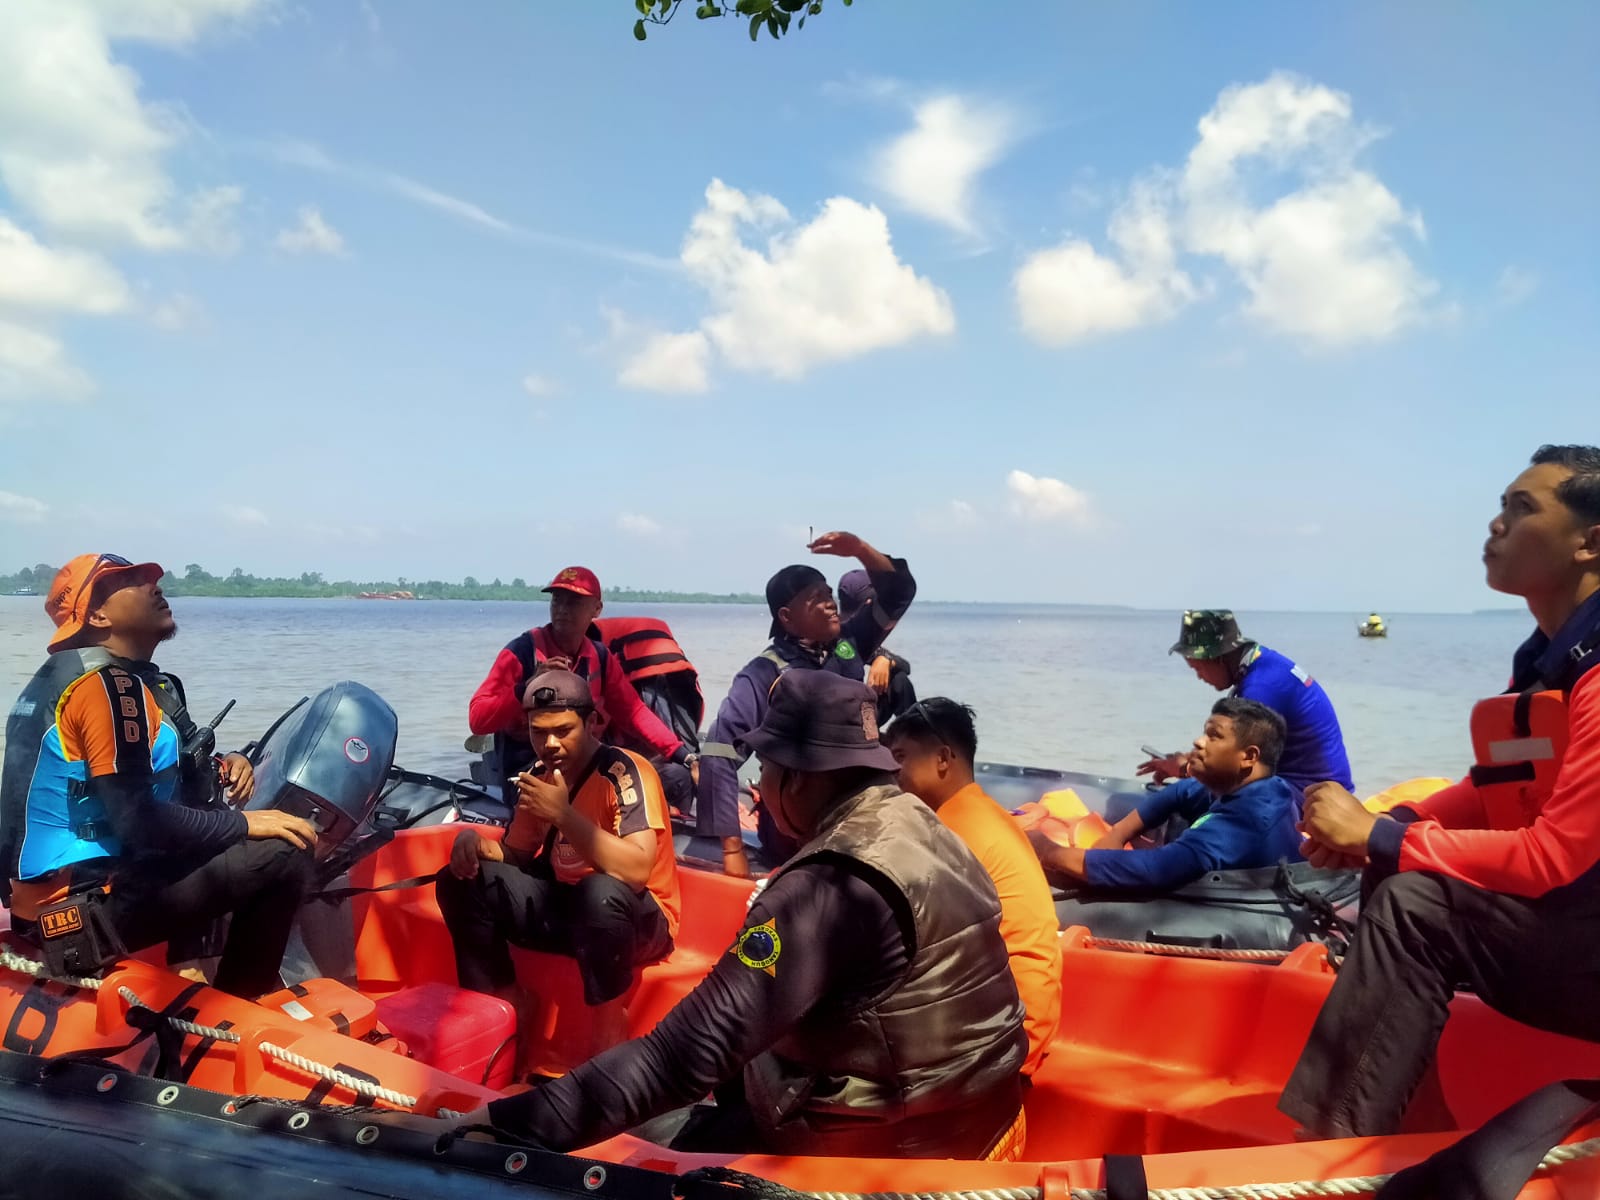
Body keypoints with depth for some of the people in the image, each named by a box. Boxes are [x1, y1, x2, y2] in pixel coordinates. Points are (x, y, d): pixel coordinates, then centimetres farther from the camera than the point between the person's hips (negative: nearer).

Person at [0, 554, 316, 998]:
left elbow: (144, 773, 20)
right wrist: (243, 822, -15)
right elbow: (138, 820, -26)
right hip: (88, 905, -11)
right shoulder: (105, 684, -18)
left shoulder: (70, 675, 15)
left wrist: (218, 767, 2)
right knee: (283, 853, -18)